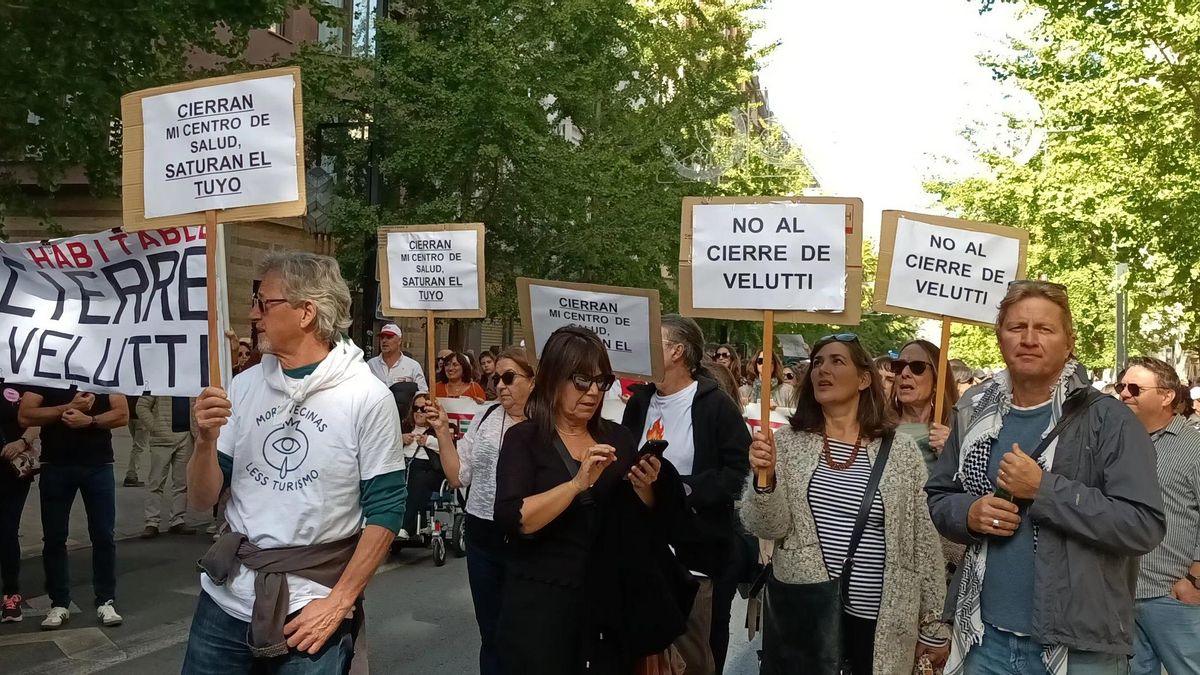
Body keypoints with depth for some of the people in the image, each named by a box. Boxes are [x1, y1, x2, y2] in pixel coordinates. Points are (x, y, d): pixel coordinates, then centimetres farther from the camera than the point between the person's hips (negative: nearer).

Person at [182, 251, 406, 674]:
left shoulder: (368, 397, -10)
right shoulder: (244, 385, 3)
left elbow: (385, 510, -9)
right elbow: (202, 500, 6)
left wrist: (339, 601, -12)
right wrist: (206, 440, -12)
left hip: (312, 605, -4)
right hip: (226, 597, 4)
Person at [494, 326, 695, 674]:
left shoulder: (617, 437, 6)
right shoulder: (524, 439, -6)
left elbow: (650, 523, 9)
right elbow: (513, 520, -19)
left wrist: (644, 487, -11)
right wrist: (578, 483, -27)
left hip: (610, 602, 4)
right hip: (542, 601, -3)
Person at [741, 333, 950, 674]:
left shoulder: (902, 451, -1)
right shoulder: (788, 442, 0)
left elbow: (924, 542, 2)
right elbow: (766, 527, -5)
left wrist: (934, 627, 5)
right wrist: (764, 478, -22)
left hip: (880, 622, 0)